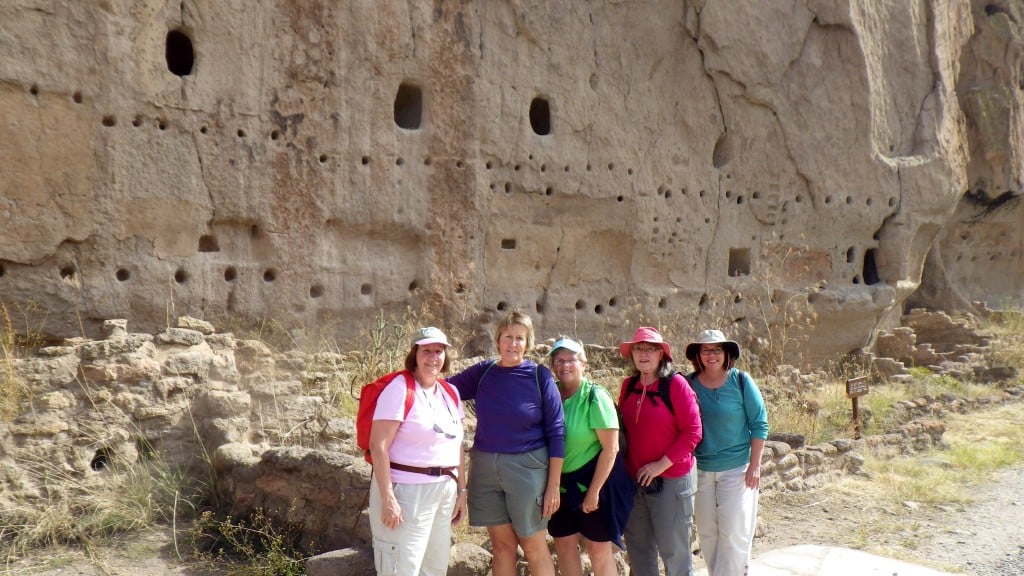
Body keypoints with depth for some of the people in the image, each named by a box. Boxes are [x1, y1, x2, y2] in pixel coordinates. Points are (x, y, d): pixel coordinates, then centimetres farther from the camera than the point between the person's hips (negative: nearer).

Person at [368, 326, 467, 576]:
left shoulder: (450, 393, 10)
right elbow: (378, 446, -17)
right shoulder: (400, 388, -12)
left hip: (444, 491, 8)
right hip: (406, 490, -7)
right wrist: (387, 498, -21)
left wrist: (461, 491, 14)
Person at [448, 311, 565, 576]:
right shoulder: (482, 372, 1)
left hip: (527, 469, -3)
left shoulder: (540, 376, -7)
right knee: (502, 544, 11)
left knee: (534, 547, 7)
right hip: (485, 467, 3)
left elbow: (556, 432, -6)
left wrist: (553, 485, -8)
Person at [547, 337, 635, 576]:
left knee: (598, 549, 4)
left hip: (595, 479, -5)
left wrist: (594, 491, -16)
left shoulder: (595, 396, -15)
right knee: (563, 544, 11)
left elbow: (611, 448, -16)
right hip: (562, 484, 5)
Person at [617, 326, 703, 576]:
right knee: (637, 546, 14)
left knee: (673, 548, 4)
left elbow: (693, 431, -13)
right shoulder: (629, 386, 6)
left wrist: (661, 464, -17)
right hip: (635, 479, 6)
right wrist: (623, 464, 4)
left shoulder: (675, 384, -10)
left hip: (671, 479, -5)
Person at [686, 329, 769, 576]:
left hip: (737, 468, -3)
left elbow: (759, 424, -6)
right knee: (707, 533, 12)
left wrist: (755, 465, -9)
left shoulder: (740, 380, -8)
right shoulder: (690, 384, -3)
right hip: (700, 470, 3)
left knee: (734, 533, 0)